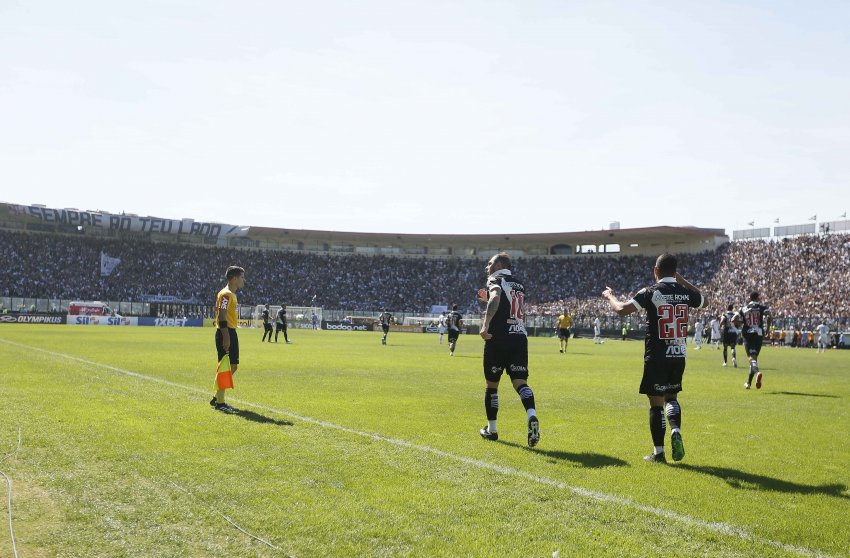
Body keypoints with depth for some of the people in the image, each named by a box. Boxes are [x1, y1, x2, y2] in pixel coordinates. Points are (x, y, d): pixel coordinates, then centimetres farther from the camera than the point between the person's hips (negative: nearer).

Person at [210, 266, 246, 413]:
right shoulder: (226, 294, -14)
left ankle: (217, 398, 22)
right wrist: (226, 337, -26)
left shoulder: (231, 294, 17)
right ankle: (219, 402, 0)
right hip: (226, 333, -10)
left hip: (231, 333, 10)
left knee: (233, 366, 14)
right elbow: (222, 316, -21)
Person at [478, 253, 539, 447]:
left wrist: (486, 323, -31)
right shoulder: (519, 284, 21)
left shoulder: (496, 280, 0)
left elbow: (495, 298, -23)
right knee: (520, 382, -2)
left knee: (492, 384, 9)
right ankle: (532, 416, -30)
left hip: (499, 338, -5)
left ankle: (491, 429, 18)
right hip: (520, 337, 5)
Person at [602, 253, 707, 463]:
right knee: (671, 397, 21)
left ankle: (659, 452, 7)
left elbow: (622, 310, -16)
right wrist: (683, 281, 29)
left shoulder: (650, 292, -10)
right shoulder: (685, 292, 3)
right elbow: (704, 302, 26)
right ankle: (676, 430, -6)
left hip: (656, 356, -4)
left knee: (656, 402, 4)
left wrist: (610, 296, 4)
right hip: (679, 355, 4)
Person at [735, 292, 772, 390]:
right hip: (758, 334, 0)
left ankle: (757, 372, -41)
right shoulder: (762, 307, 3)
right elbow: (768, 316, -14)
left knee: (752, 357, -8)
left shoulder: (744, 309, 8)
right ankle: (749, 382, 14)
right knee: (754, 356, 11)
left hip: (747, 334, 0)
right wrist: (767, 328, -2)